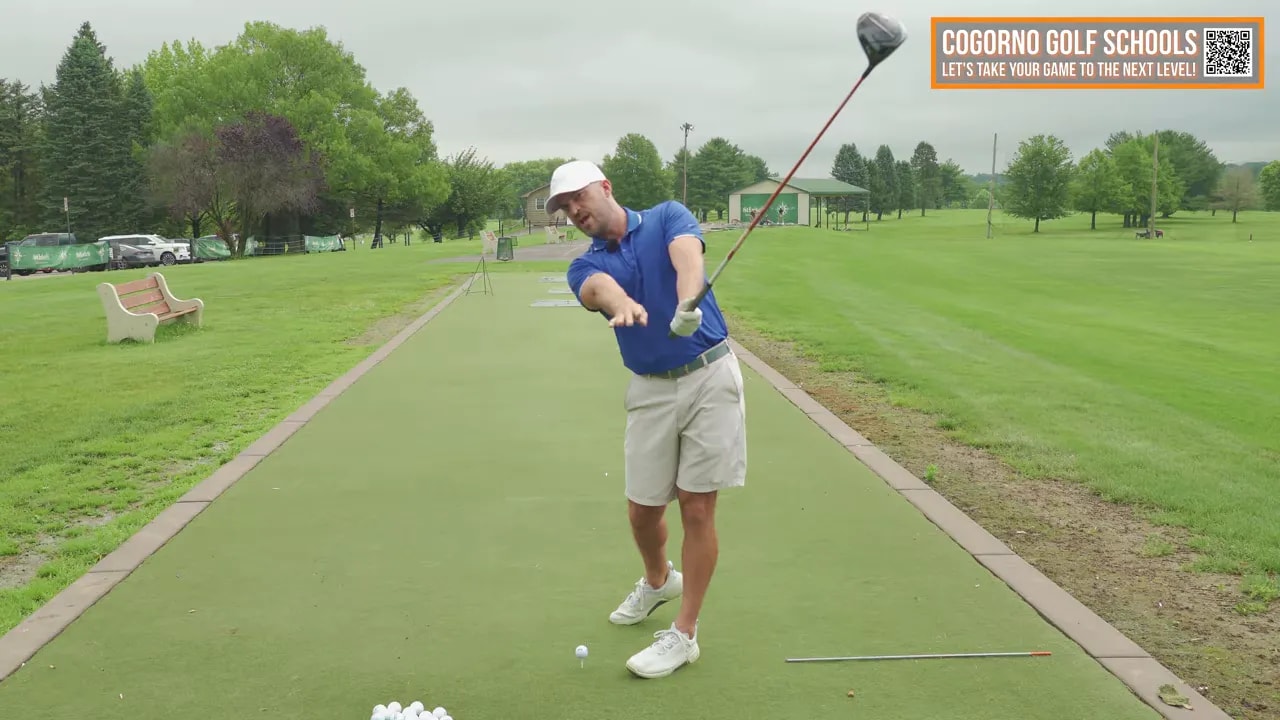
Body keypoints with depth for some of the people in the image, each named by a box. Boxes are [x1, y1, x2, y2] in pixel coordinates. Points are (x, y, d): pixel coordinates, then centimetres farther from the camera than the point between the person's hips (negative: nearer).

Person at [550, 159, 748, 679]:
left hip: (709, 377, -3)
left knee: (697, 508, -2)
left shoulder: (667, 217, 0)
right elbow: (600, 288, -22)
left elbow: (687, 253, -24)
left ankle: (684, 635, 10)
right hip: (651, 391, 4)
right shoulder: (585, 267, 4)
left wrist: (687, 303, -48)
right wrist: (623, 304, -48)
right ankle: (659, 581, 42)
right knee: (642, 509, 9)